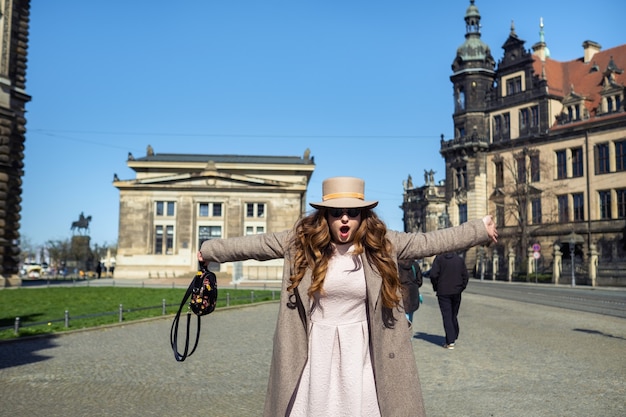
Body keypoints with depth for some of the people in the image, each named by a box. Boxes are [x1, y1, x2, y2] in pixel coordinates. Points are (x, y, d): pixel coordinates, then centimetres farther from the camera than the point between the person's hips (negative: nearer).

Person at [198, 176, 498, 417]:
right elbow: (253, 244, 1)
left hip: (360, 354, 1)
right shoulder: (299, 241, -5)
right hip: (316, 353, 0)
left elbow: (428, 242, 2)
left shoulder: (381, 244, -3)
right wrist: (209, 250, 8)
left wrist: (481, 231, 4)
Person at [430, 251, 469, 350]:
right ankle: (454, 338, 25)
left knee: (447, 316, -2)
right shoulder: (460, 259, 5)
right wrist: (461, 288, 12)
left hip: (443, 292, -4)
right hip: (456, 292, 4)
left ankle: (450, 342, -6)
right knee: (454, 316, 17)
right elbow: (466, 276, 4)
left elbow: (433, 275, -13)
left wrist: (436, 288, 0)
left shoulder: (439, 258, -6)